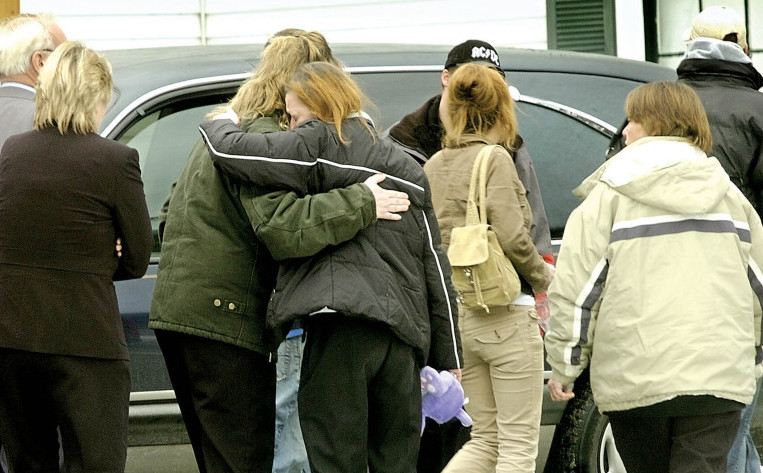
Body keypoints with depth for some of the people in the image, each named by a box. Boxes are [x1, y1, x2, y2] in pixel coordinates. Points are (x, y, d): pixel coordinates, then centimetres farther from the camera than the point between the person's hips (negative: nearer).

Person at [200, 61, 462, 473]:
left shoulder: (319, 144, 0)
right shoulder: (406, 168, 22)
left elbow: (231, 151, -6)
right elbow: (435, 264, 21)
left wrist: (217, 125, 18)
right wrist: (448, 355, 22)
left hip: (343, 320, -7)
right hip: (403, 331, 7)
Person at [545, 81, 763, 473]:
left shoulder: (609, 196, 0)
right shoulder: (727, 195, 12)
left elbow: (575, 289, -4)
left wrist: (564, 365, 5)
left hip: (635, 378, -2)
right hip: (717, 379, 2)